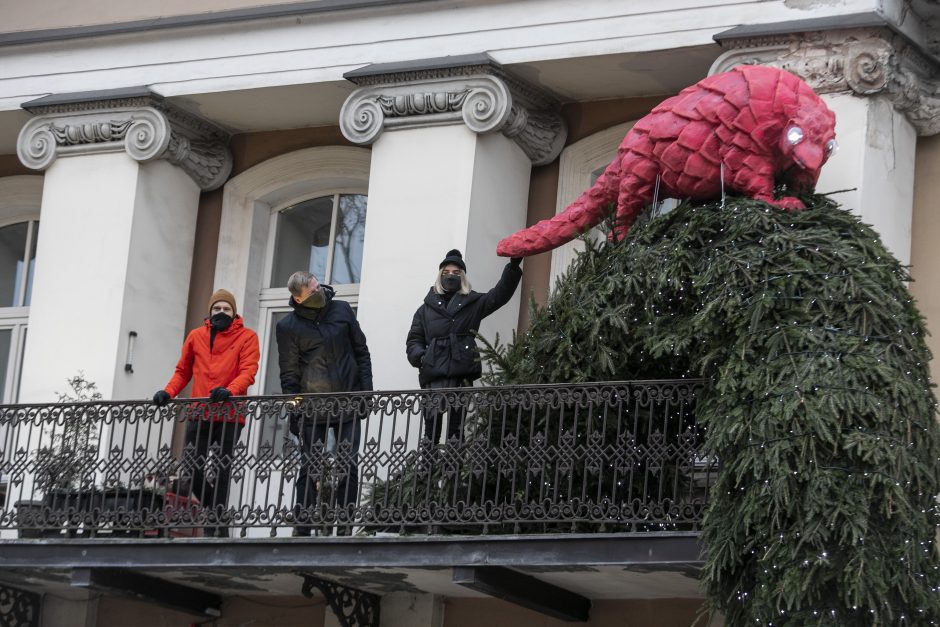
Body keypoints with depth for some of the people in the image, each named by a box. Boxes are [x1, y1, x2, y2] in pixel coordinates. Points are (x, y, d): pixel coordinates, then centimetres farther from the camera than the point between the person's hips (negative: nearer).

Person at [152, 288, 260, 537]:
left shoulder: (246, 337, 3)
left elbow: (248, 371, -8)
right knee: (192, 471, -1)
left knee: (221, 470, -8)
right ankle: (216, 512, 20)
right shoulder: (196, 336, 13)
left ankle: (218, 524, -4)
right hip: (199, 414, 4)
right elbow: (183, 371, 18)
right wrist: (168, 392, 1)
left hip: (229, 416, -4)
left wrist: (228, 390, -25)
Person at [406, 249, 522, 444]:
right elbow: (414, 340, 19)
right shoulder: (427, 307, 20)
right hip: (434, 373, 0)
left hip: (462, 372, 0)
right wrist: (419, 356, -3)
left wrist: (513, 267, -10)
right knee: (432, 423, -9)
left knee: (456, 424, -3)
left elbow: (500, 294, 3)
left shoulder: (473, 303, 17)